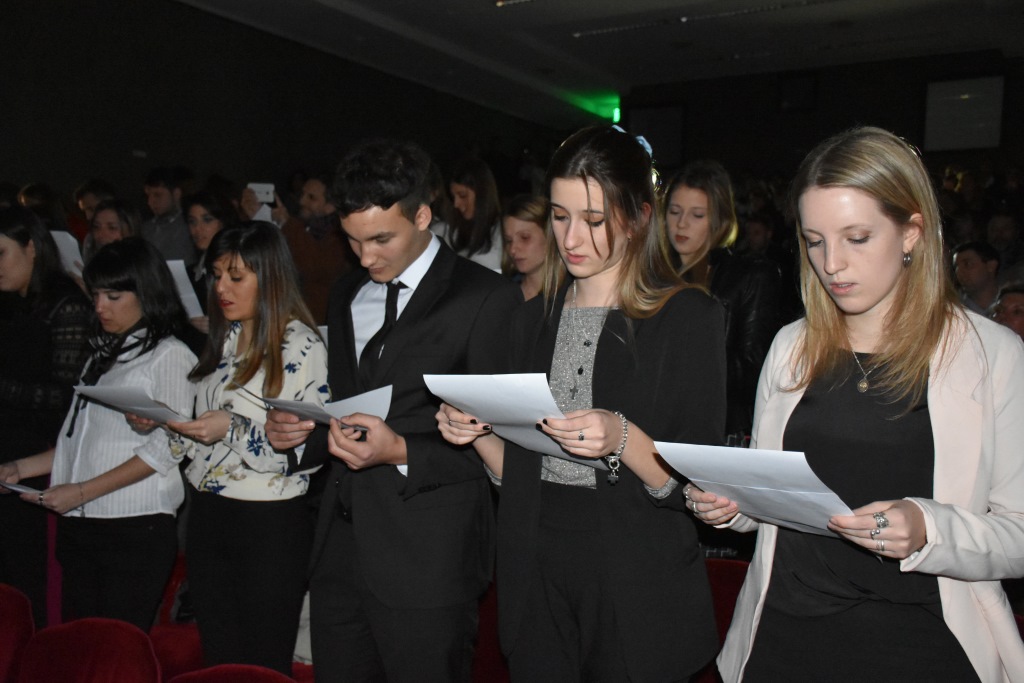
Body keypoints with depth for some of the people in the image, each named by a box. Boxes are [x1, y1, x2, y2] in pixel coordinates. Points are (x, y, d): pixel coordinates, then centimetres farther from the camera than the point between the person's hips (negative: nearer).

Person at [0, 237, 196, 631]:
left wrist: (82, 491, -13)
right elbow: (79, 439, 20)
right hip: (78, 526, 7)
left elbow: (165, 448, -12)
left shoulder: (170, 356, -4)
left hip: (136, 528, -7)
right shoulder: (103, 354, 18)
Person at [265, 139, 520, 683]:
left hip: (427, 562, -6)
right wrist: (303, 433, 1)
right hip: (340, 551, 6)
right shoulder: (346, 294, 14)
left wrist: (402, 453, -21)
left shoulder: (487, 298, -8)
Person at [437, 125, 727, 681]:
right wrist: (478, 433, -9)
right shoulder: (533, 321, 7)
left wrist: (623, 439, -27)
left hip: (638, 594, -4)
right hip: (537, 580, 4)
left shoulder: (688, 316, -8)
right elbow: (515, 472, 10)